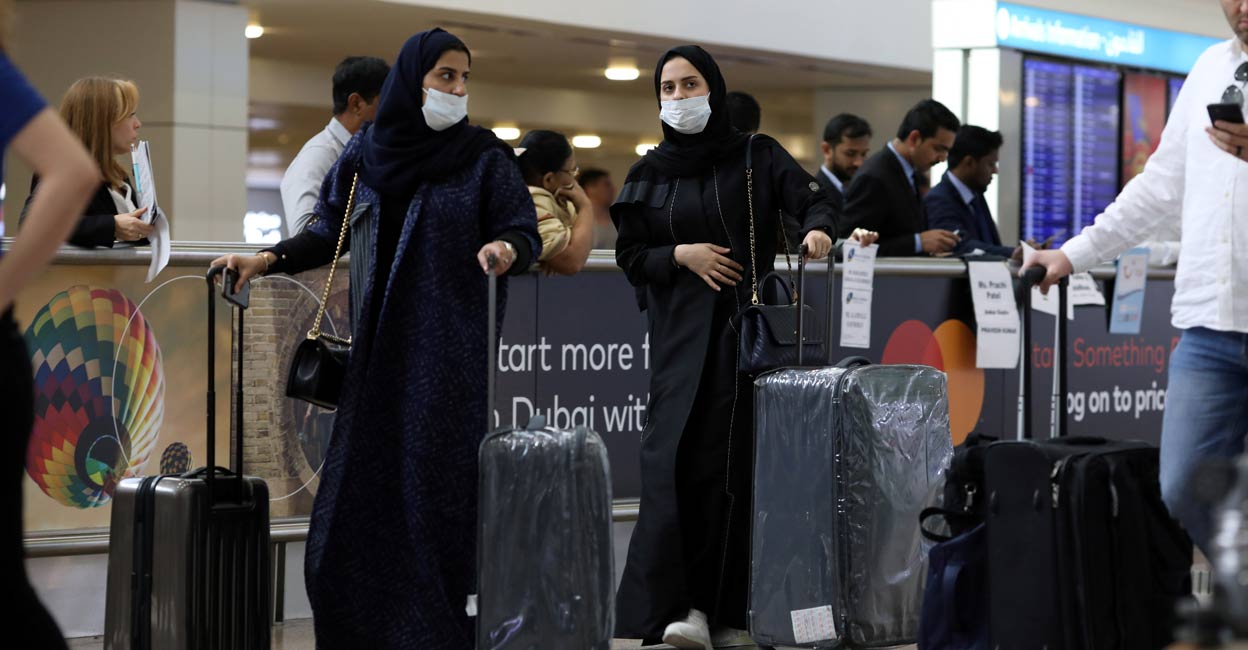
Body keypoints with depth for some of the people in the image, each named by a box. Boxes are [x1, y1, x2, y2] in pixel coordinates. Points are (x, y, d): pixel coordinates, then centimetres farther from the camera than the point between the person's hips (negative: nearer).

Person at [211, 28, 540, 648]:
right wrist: (270, 258, 0)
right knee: (362, 486, 1)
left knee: (440, 482, -6)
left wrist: (505, 248, -27)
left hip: (451, 348, -3)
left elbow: (526, 233, -5)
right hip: (378, 346, 3)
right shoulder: (367, 149, 8)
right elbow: (330, 232, 13)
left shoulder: (484, 154, 1)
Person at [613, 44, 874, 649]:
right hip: (680, 331, 1)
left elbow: (813, 201, -4)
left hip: (746, 326, -1)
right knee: (676, 458, -11)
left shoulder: (757, 157, 6)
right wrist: (680, 255, -7)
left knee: (732, 460, -6)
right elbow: (629, 254, 11)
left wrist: (817, 229, -26)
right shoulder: (650, 171, 12)